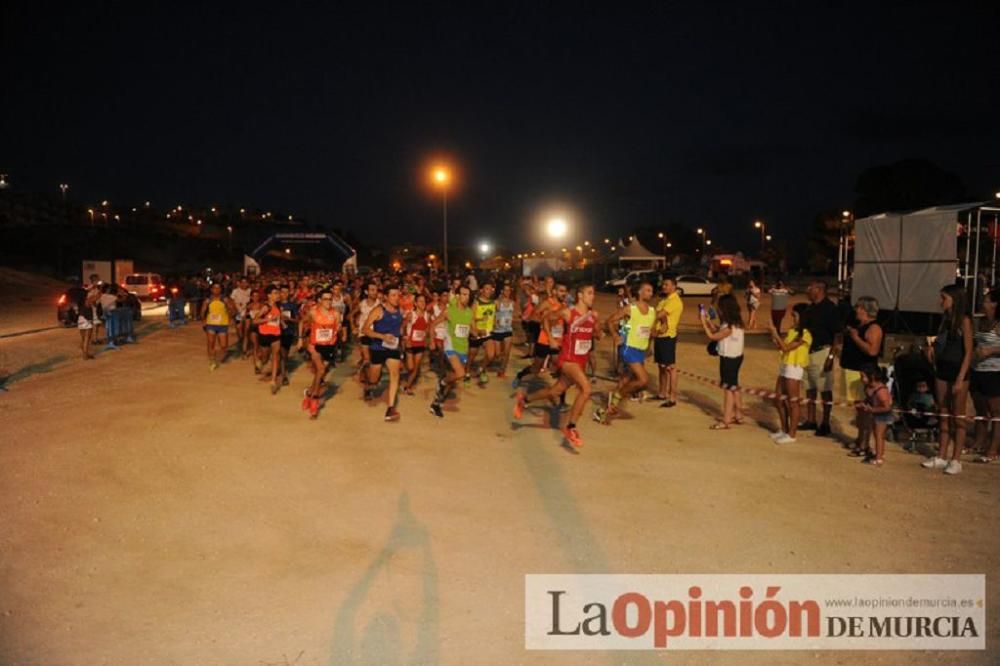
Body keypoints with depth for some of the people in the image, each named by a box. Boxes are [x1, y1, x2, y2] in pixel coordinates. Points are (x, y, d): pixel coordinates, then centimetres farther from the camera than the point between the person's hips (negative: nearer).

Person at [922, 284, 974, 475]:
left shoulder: (964, 320, -10)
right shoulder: (945, 319, 12)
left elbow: (968, 352, -14)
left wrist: (960, 379, -18)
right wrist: (932, 347, 1)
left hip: (958, 371, -7)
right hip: (942, 369, 7)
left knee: (958, 417, 0)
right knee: (944, 415, 10)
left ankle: (956, 460, 4)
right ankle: (941, 457, 16)